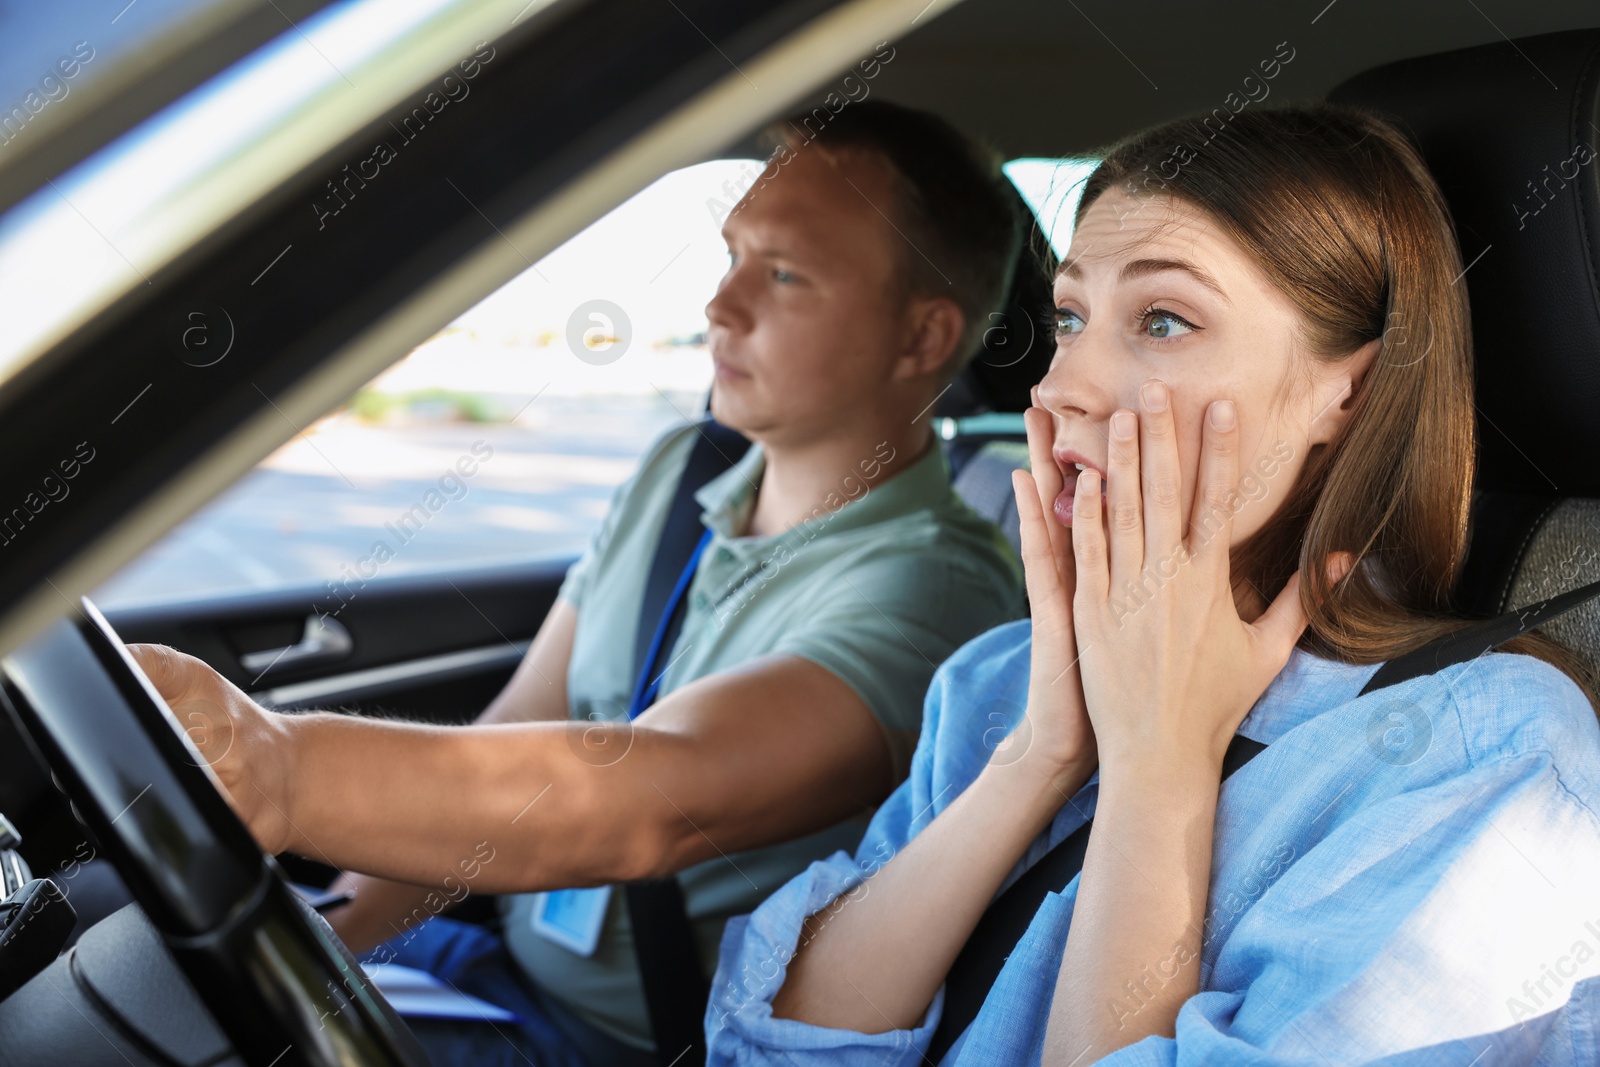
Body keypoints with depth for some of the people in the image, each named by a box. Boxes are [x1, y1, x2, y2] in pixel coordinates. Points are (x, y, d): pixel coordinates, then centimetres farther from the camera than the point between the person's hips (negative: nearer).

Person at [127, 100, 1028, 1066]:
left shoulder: (930, 586, -22)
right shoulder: (681, 472, 4)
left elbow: (662, 797, -39)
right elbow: (496, 758, 5)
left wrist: (277, 775, -52)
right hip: (510, 957, 7)